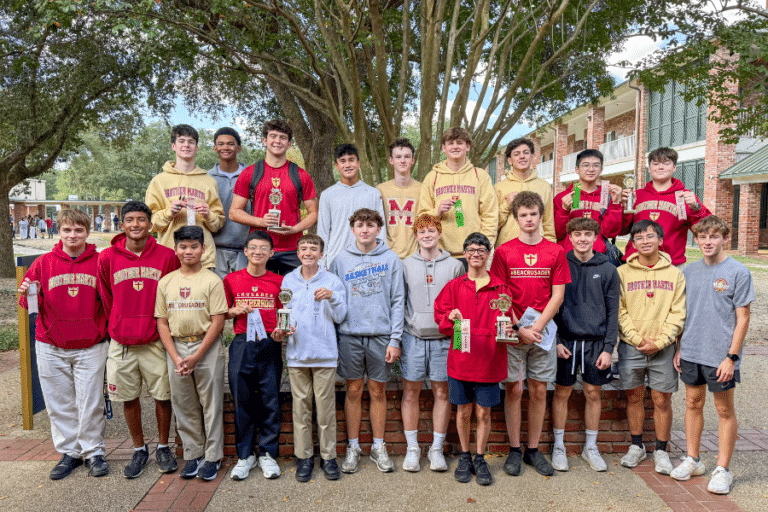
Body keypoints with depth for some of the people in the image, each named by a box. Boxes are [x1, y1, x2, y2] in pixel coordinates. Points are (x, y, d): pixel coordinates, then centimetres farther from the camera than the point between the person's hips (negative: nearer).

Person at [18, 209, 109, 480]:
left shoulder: (100, 262, -2)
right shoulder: (44, 263, 2)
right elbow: (30, 304, 6)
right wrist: (27, 295, -14)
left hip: (90, 348, -2)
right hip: (51, 348, 2)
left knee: (90, 403, 2)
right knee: (59, 404, 10)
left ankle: (94, 452, 18)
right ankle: (69, 452, 24)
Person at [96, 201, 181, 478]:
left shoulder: (167, 256, -5)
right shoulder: (107, 257, -1)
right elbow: (106, 299, 11)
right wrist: (118, 327, 14)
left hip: (156, 341, -1)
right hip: (121, 343, 2)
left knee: (163, 395, 6)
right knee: (129, 398, 11)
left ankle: (163, 447, 26)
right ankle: (139, 450, 28)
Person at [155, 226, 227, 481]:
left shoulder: (212, 280, -5)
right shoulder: (166, 282, 7)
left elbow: (218, 322, -8)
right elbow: (162, 322, 6)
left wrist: (196, 357, -13)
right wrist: (175, 358, -5)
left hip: (207, 347, -3)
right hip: (176, 347, 4)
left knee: (211, 404, 3)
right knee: (183, 405, 10)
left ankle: (212, 457, 16)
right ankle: (193, 455, 24)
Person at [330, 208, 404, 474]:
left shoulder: (391, 259, 2)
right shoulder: (341, 260, 5)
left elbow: (397, 301, 1)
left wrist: (395, 339, -5)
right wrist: (331, 341, 1)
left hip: (381, 335, 0)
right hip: (349, 335, 1)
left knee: (378, 391, 9)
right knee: (354, 391, 8)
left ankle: (378, 447, 22)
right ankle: (353, 447, 22)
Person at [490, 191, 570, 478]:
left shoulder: (555, 252, 5)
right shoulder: (504, 252, 0)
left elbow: (557, 295, 2)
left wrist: (536, 327, -9)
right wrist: (519, 330, -10)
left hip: (543, 330, 2)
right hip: (512, 332, -1)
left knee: (539, 390, 7)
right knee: (514, 389, 3)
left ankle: (533, 450, 21)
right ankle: (514, 450, 16)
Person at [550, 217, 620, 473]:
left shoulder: (608, 270, 3)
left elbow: (612, 312, 3)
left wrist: (609, 348, -3)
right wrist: (556, 340, -6)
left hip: (596, 341, 1)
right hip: (566, 340, -1)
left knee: (594, 394, 10)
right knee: (562, 393, 6)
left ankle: (591, 447, 26)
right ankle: (558, 446, 20)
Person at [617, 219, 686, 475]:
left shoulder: (674, 274, 3)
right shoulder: (623, 272, 2)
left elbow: (678, 314, 0)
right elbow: (619, 312, -1)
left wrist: (660, 341, -10)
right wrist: (638, 339, -10)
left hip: (663, 348, 0)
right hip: (631, 347, 0)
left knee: (662, 400, 5)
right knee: (634, 397, 10)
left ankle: (661, 451, 20)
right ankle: (636, 446, 26)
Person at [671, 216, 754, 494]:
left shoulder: (738, 272, -8)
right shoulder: (689, 271, 5)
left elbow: (742, 319, -8)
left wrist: (731, 356, -13)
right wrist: (679, 348, 8)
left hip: (721, 356, -4)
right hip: (691, 352, 5)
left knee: (725, 410, 8)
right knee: (693, 403, 14)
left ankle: (722, 470, 18)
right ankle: (692, 460, 28)